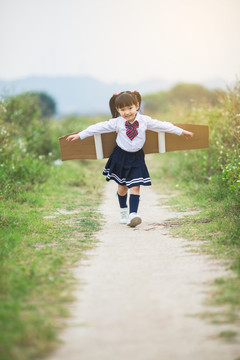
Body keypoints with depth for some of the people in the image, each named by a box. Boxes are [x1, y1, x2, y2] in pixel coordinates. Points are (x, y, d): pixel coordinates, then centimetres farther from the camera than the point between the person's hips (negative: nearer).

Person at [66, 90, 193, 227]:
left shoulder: (145, 120, -8)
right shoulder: (116, 123, -11)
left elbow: (162, 125, 0)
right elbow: (99, 128, -6)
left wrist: (181, 132, 6)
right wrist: (79, 135, -5)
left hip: (137, 157, 0)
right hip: (121, 156, 0)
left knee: (135, 186, -12)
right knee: (122, 186, 12)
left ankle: (133, 214, -17)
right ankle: (123, 211, 33)